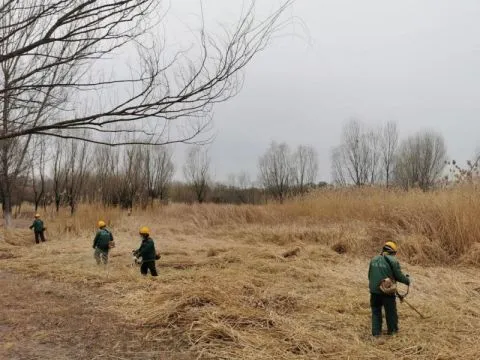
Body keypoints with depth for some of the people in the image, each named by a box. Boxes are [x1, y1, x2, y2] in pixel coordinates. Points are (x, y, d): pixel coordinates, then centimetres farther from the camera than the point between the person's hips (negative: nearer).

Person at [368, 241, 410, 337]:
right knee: (391, 311, 15)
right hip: (387, 291, -4)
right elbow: (399, 276, -7)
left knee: (376, 311, 14)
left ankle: (376, 332, 14)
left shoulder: (374, 260, 8)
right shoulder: (393, 261, -8)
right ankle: (392, 330, 28)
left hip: (374, 290, 4)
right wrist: (407, 280, 12)